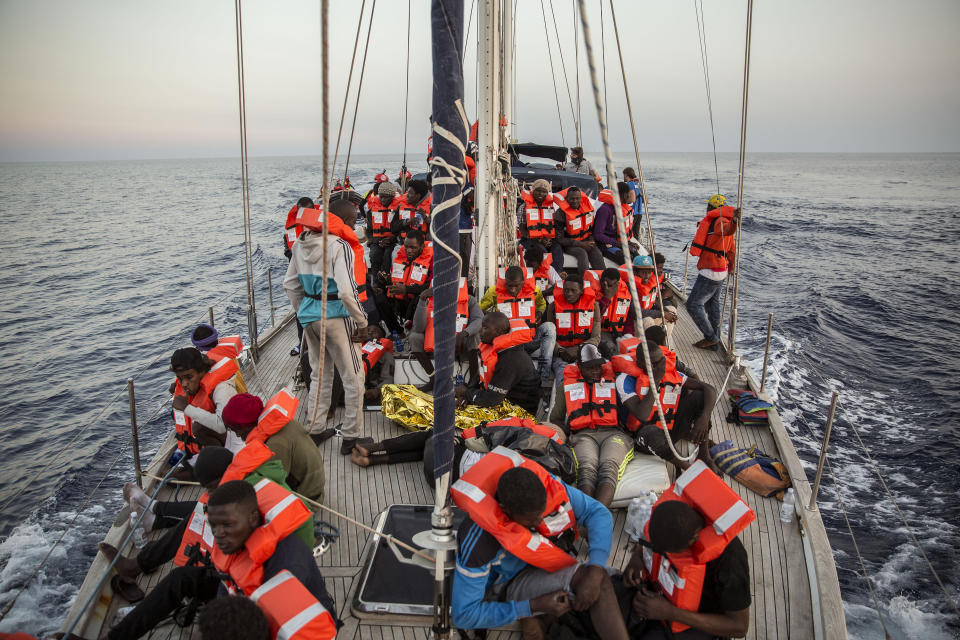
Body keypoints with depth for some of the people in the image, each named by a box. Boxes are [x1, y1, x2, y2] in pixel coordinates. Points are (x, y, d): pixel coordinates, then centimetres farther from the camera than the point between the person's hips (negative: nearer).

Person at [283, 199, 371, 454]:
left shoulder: (300, 244, 6)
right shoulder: (340, 247, -17)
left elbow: (290, 284, 12)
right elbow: (347, 292, -24)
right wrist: (362, 322, -14)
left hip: (310, 316, 7)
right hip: (335, 317, -7)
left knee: (320, 375, 21)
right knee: (353, 378, 6)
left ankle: (314, 431, 29)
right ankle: (351, 436, 12)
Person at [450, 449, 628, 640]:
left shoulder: (545, 486, -24)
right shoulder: (478, 540, -34)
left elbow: (598, 513, -15)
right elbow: (464, 615, -25)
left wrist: (594, 572, -30)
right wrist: (535, 606, -28)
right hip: (505, 588, -6)